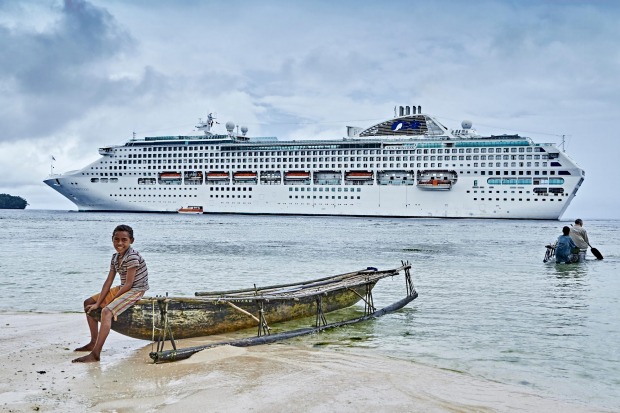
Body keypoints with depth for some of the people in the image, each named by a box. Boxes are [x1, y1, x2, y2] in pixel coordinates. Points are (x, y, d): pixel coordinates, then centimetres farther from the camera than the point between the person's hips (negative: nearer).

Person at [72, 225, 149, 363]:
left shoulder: (132, 257, -21)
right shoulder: (115, 258, 6)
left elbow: (129, 284, -22)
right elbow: (108, 282, 3)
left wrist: (107, 302, -16)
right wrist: (98, 303, -7)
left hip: (136, 290, -10)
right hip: (122, 288, 10)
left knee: (107, 311, -31)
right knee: (88, 303, 14)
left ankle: (95, 354, -34)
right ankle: (94, 342, 17)